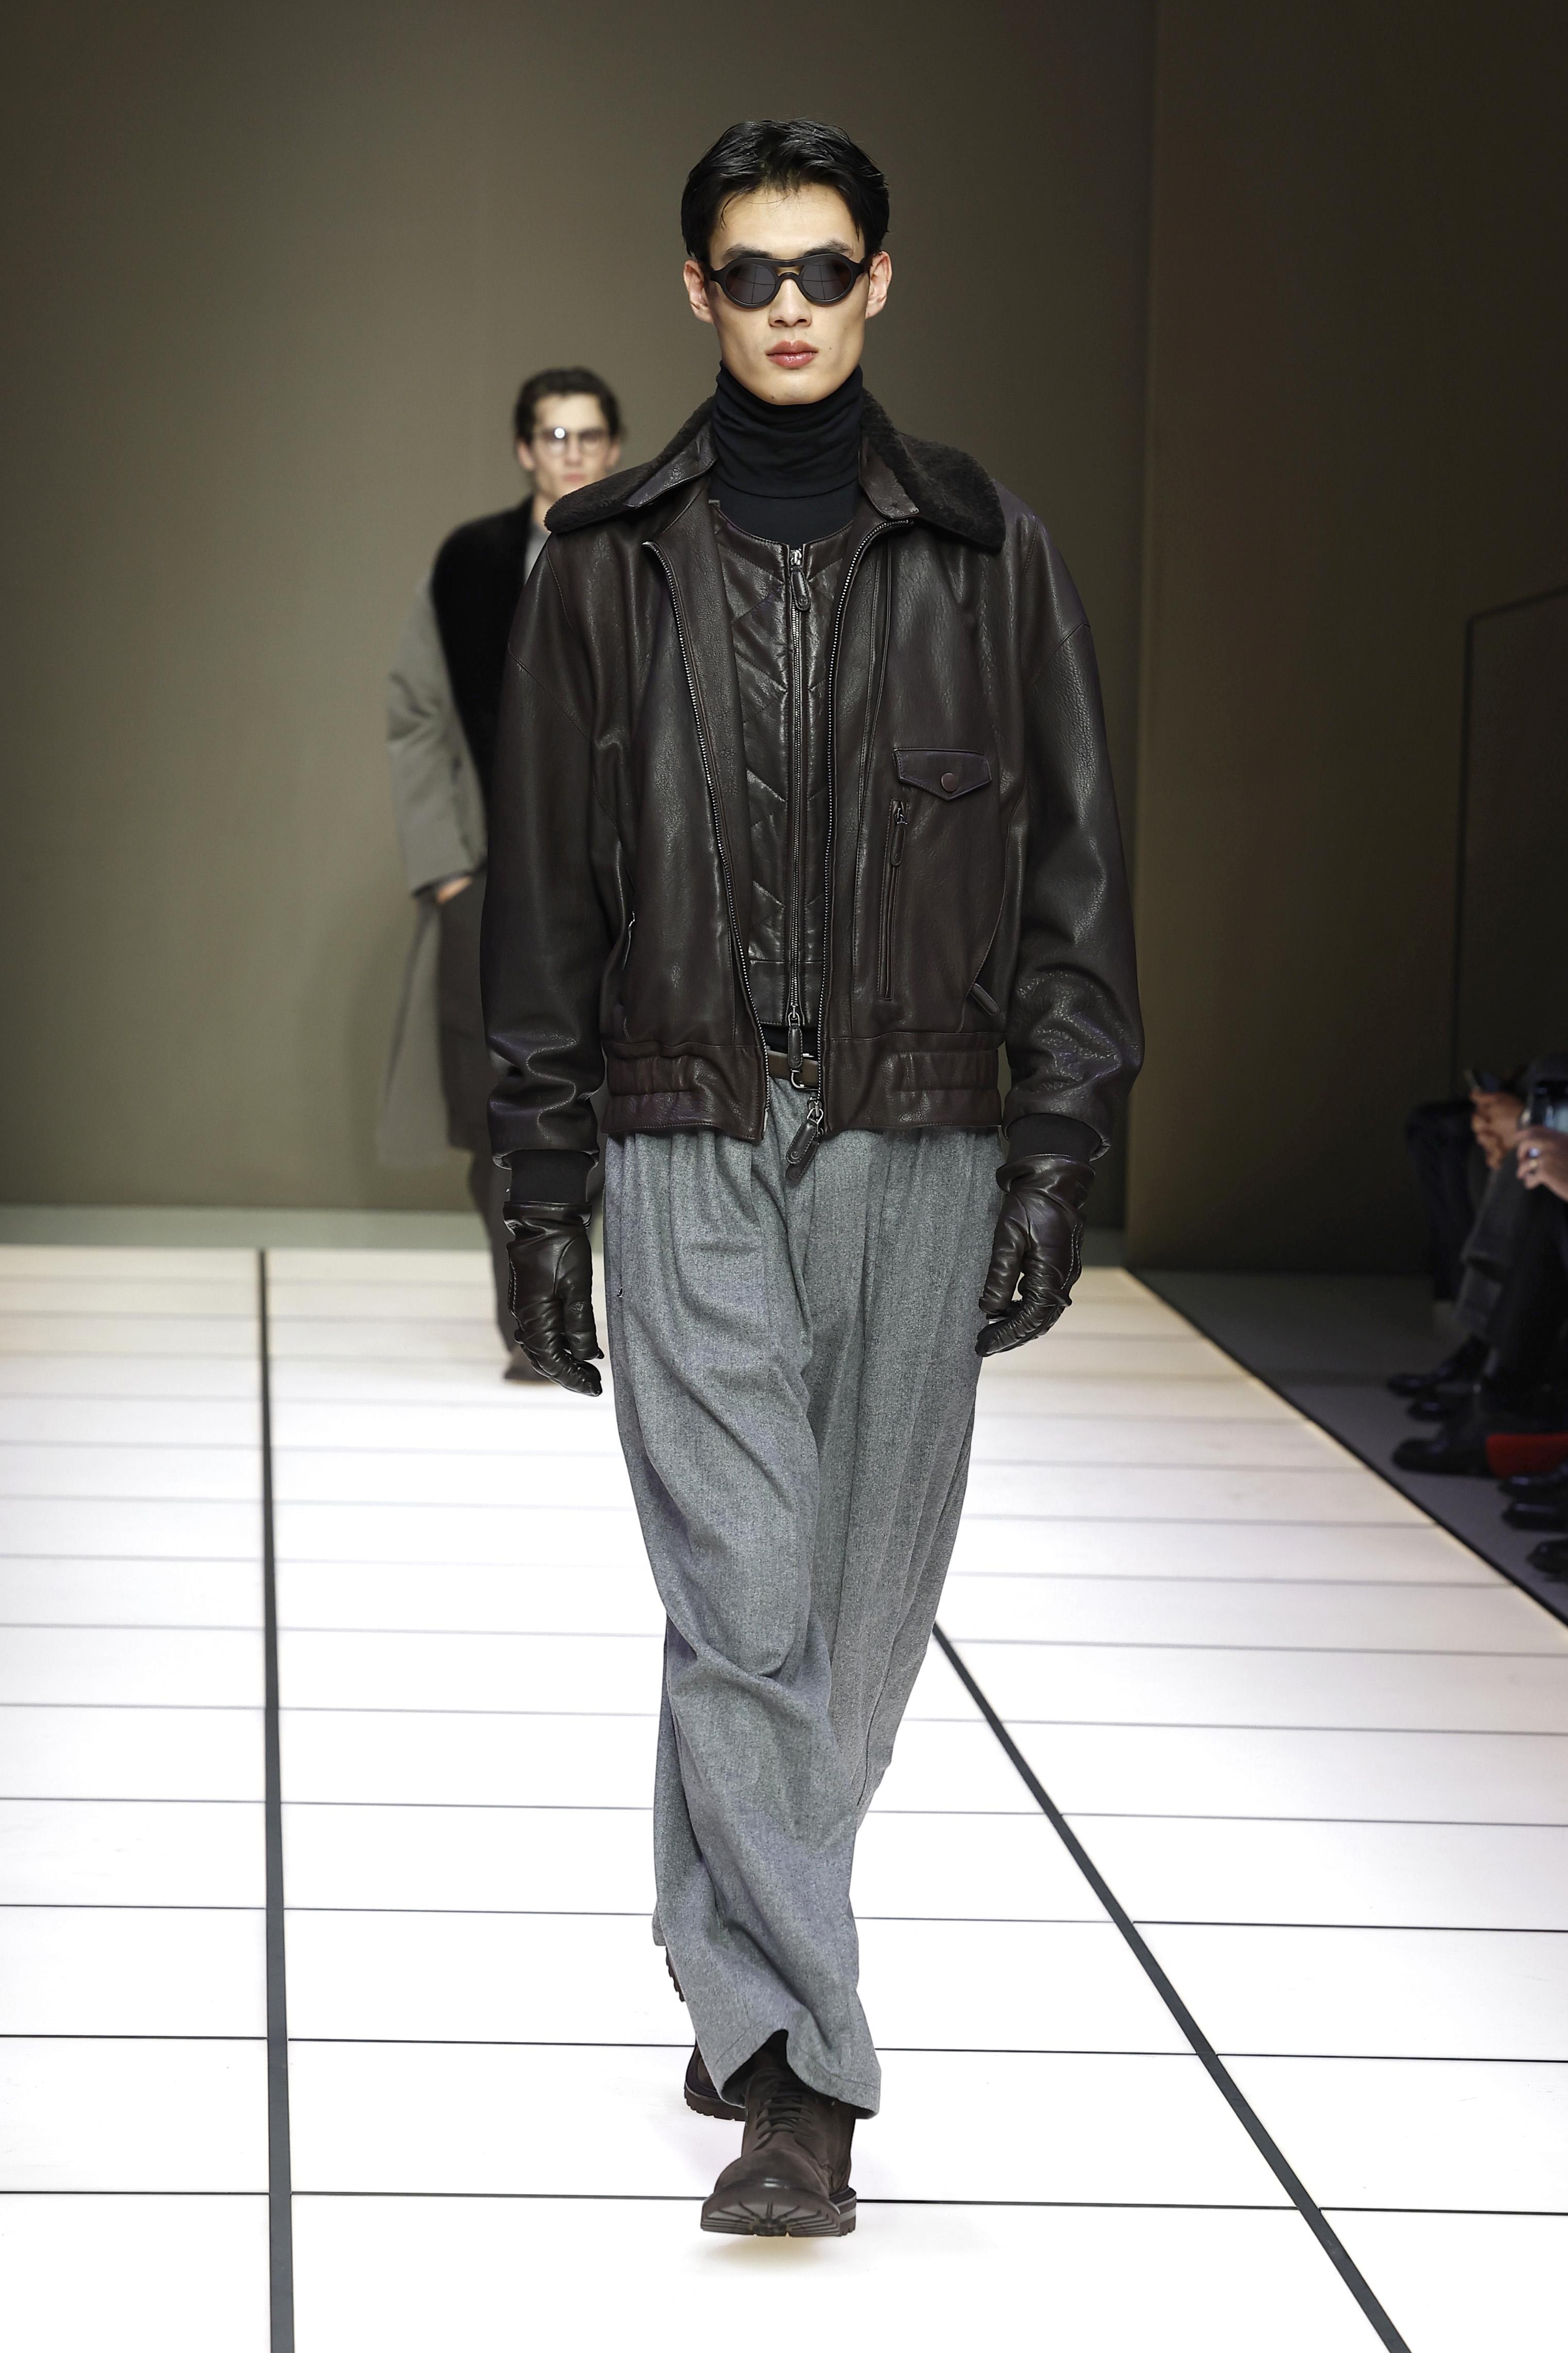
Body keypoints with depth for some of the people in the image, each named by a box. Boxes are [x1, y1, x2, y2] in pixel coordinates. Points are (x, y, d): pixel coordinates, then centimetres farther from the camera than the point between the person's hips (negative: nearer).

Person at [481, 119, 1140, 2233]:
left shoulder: (985, 554, 6)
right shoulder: (610, 563, 6)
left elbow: (1073, 869, 5)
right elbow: (543, 892, 8)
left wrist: (1058, 1159, -2)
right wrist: (539, 1190, 5)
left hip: (917, 1146, 1)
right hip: (688, 1149, -1)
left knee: (860, 1603, 6)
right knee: (744, 1604, -9)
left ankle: (735, 1959, 25)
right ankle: (799, 2071, -10)